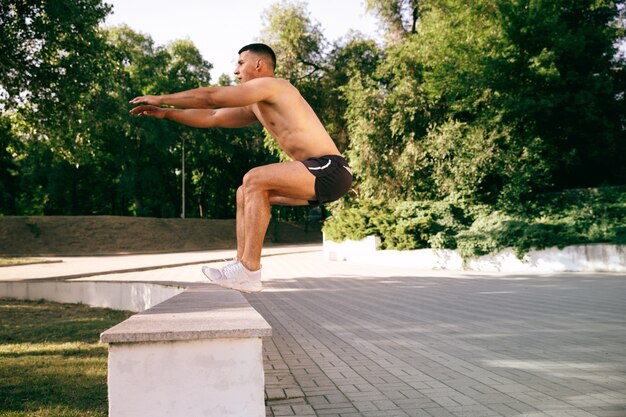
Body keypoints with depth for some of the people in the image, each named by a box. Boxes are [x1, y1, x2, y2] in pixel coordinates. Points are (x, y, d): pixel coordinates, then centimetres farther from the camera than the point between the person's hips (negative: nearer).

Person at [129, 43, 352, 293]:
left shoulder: (270, 85, -5)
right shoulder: (257, 107, 22)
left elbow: (210, 97, -3)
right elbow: (212, 117, 26)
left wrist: (162, 98, 7)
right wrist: (165, 113, 25)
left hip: (330, 169, -10)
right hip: (318, 175, 10)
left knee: (254, 180, -21)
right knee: (245, 194, 10)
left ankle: (249, 270, -18)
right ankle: (242, 267, 6)